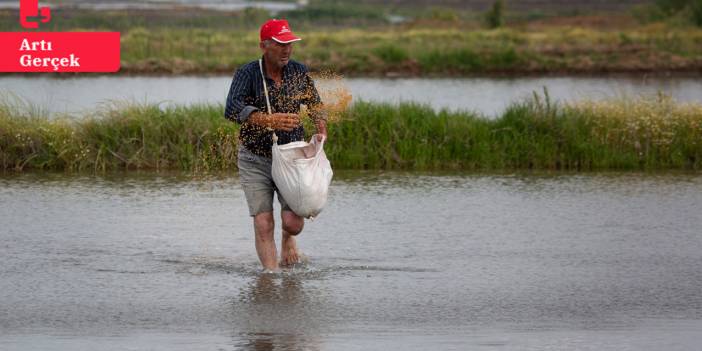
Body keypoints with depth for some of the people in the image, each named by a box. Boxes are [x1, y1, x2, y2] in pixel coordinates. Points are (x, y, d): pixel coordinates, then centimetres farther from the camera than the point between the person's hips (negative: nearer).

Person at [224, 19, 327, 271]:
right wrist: (270, 120, -41)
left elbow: (315, 103, 18)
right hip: (255, 159, -2)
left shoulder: (299, 72, -1)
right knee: (264, 225, -10)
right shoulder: (247, 74, -13)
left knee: (294, 222, -10)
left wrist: (321, 130, 1)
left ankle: (288, 238, 25)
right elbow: (232, 110, -30)